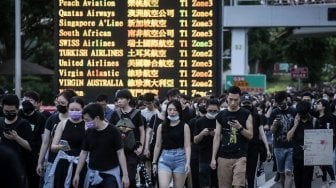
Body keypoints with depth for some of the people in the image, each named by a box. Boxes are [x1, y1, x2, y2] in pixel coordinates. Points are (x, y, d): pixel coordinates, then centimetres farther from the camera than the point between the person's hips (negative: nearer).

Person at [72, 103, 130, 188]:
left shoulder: (113, 131, -11)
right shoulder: (89, 132, 2)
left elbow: (120, 153, -9)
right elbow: (84, 153, 9)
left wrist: (125, 175, -13)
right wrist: (77, 174, 7)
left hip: (111, 173, -4)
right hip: (93, 173, 4)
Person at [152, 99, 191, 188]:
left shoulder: (184, 126, -1)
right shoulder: (161, 126, 6)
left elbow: (187, 146, -5)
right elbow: (158, 146, 11)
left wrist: (188, 162, -15)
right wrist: (154, 162, 12)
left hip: (180, 158, -1)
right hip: (165, 158, 1)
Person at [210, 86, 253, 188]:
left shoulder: (246, 114, 2)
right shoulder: (221, 115, 7)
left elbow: (250, 135, 0)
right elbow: (217, 137, 6)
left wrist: (240, 128, -20)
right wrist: (213, 158, 1)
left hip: (240, 157, -2)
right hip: (223, 157, 2)